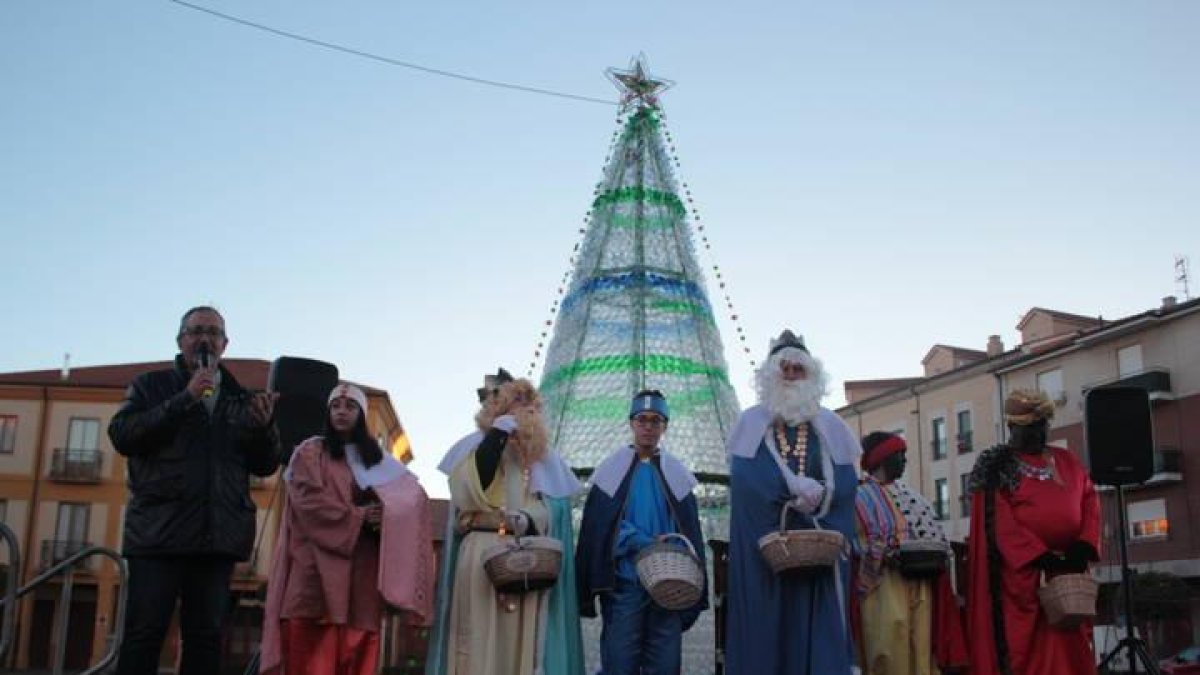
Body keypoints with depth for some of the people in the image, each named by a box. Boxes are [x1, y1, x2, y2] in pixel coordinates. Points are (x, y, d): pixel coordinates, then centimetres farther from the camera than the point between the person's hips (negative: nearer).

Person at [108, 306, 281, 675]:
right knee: (144, 633, -5)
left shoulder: (242, 399, 16)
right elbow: (121, 435, -6)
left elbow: (265, 466, 13)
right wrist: (185, 399, -12)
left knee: (206, 636, 4)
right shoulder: (152, 385, 10)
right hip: (159, 530, -2)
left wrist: (265, 426, -8)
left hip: (217, 535, 3)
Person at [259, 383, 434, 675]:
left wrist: (384, 516, -12)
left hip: (362, 568, 3)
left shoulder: (378, 459, 19)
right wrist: (357, 516, -11)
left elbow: (412, 498, 8)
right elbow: (308, 499, -7)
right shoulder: (310, 452, 9)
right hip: (318, 564, -3)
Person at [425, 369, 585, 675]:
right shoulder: (473, 446, 10)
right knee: (479, 637, -6)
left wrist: (529, 520, -15)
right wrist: (497, 436, -9)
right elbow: (467, 492, -8)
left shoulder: (543, 456, 15)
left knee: (522, 639, -1)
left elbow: (554, 508, 7)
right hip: (480, 556, -1)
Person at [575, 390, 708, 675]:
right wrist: (646, 543, -14)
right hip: (624, 583, -2)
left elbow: (690, 533, 12)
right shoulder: (612, 471, 6)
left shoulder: (676, 475, 12)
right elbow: (598, 529, -1)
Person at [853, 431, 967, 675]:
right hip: (885, 585, -7)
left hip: (920, 583, 7)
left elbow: (931, 532, 17)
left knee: (921, 652, 4)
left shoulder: (908, 494, 20)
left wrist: (936, 555, -2)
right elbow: (858, 542, -11)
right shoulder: (862, 496, -2)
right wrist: (888, 554, -23)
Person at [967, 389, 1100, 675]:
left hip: (1068, 569, 5)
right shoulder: (995, 466, 0)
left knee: (1070, 648, 4)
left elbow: (1090, 501, 11)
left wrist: (1085, 544, -7)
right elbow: (999, 521, -9)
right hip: (1021, 572, -5)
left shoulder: (1068, 463, 18)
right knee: (1024, 647, -5)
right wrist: (1040, 555, -19)